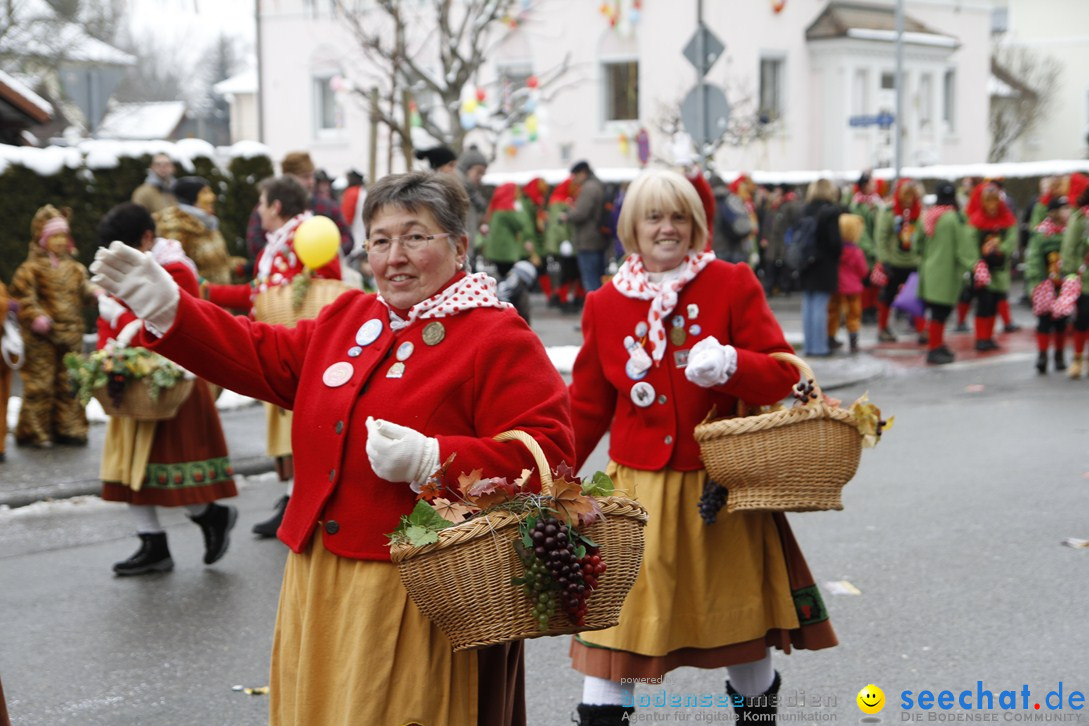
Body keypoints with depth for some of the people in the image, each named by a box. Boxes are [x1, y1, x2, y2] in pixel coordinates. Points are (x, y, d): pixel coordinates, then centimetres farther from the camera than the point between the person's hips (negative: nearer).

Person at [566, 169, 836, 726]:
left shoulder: (733, 285, -1)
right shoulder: (605, 304, 4)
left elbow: (783, 374, -5)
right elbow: (588, 407, 9)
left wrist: (730, 365, -24)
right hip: (637, 487, 1)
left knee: (739, 613, 13)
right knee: (618, 613, -2)